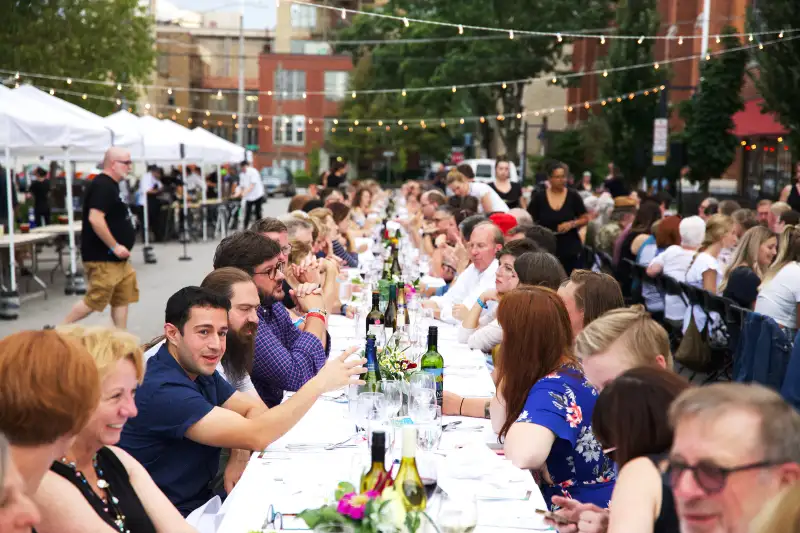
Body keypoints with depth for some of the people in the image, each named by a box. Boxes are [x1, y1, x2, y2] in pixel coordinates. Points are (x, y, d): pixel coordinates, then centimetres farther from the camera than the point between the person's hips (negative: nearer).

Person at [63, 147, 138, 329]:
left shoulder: (111, 185, 14)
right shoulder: (102, 186, -18)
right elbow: (95, 219, -28)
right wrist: (115, 246, -23)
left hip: (117, 258, 10)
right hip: (102, 258, -10)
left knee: (123, 298, 11)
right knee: (95, 300, -5)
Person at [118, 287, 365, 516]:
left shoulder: (198, 370, 2)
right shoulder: (162, 390, -26)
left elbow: (254, 408, 8)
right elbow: (255, 436, -29)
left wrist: (239, 457, -13)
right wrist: (319, 383, -25)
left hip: (204, 498, 8)